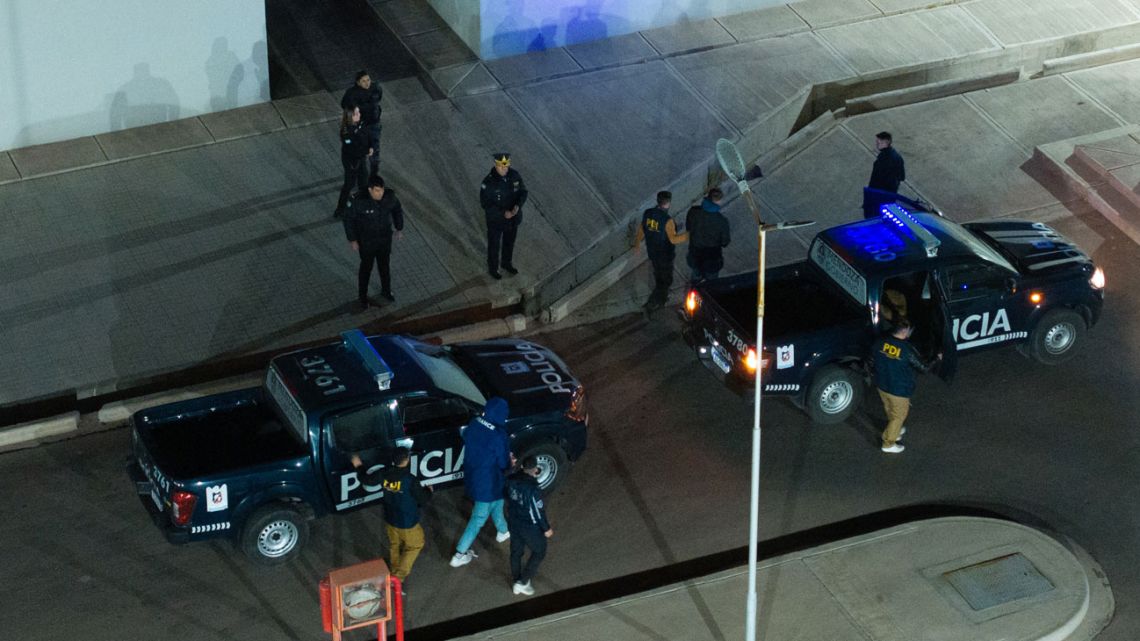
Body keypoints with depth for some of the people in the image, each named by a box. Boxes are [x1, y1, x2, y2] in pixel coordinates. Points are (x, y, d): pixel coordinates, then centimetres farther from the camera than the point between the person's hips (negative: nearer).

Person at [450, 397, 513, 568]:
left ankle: (502, 531, 58)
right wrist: (509, 464, 4)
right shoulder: (498, 437, -33)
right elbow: (504, 464, -20)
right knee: (479, 518, 11)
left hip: (471, 476, 8)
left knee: (496, 503, 34)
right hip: (488, 483, -8)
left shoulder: (473, 425, -13)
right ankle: (459, 555, 21)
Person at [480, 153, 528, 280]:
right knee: (494, 244, 20)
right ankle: (493, 268, 47)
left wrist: (518, 205, -29)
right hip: (495, 219, -4)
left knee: (509, 241, 27)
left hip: (513, 217, 4)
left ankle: (506, 263, 55)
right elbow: (485, 203, -25)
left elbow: (523, 192, -9)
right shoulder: (489, 182, -32)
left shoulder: (514, 175, -19)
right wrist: (503, 213, -33)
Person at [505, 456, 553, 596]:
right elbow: (538, 511, -23)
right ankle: (522, 582, 17)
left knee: (516, 551, 24)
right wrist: (546, 528, -9)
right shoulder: (533, 489, -33)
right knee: (539, 552, 17)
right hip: (530, 526, -6)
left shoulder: (512, 480, -13)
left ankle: (516, 579, 41)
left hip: (513, 522, 6)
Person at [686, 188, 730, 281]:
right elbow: (725, 242, -17)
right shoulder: (722, 221, -31)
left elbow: (688, 228, -2)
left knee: (696, 279, 32)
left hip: (695, 257, 3)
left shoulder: (693, 212, -23)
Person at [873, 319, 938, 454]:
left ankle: (895, 430, 57)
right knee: (899, 415, 19)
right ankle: (888, 444, 31)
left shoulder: (881, 342, -17)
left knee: (890, 410, 32)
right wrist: (937, 359, 1)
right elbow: (924, 367, -17)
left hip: (882, 385, 6)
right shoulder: (907, 350, -31)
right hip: (899, 390, -6)